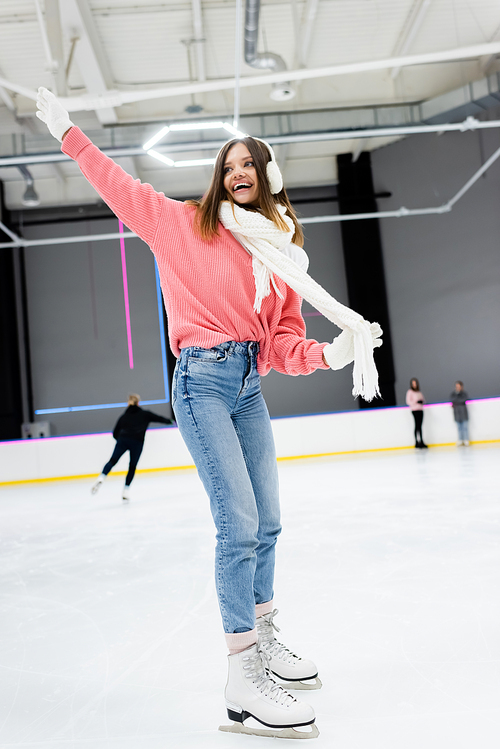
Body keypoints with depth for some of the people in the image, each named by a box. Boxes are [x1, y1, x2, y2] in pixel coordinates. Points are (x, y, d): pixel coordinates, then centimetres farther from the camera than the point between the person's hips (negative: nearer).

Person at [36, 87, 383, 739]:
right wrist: (70, 134, 10)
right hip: (204, 379, -6)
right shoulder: (187, 224, 5)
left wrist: (330, 354, -9)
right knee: (240, 525, -12)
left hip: (250, 387, 6)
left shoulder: (283, 255, 14)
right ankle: (243, 680, -3)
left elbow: (283, 341, 8)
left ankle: (264, 638, 27)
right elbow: (123, 190, 10)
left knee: (266, 524, 9)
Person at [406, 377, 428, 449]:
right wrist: (416, 402, -19)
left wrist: (422, 401, -2)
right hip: (414, 410, -6)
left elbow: (423, 399, 22)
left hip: (420, 410, 6)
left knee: (418, 426, 6)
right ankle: (421, 442, -14)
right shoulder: (410, 391, -2)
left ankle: (417, 443, 9)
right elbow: (408, 402, -7)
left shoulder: (419, 392, 17)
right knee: (418, 426, -11)